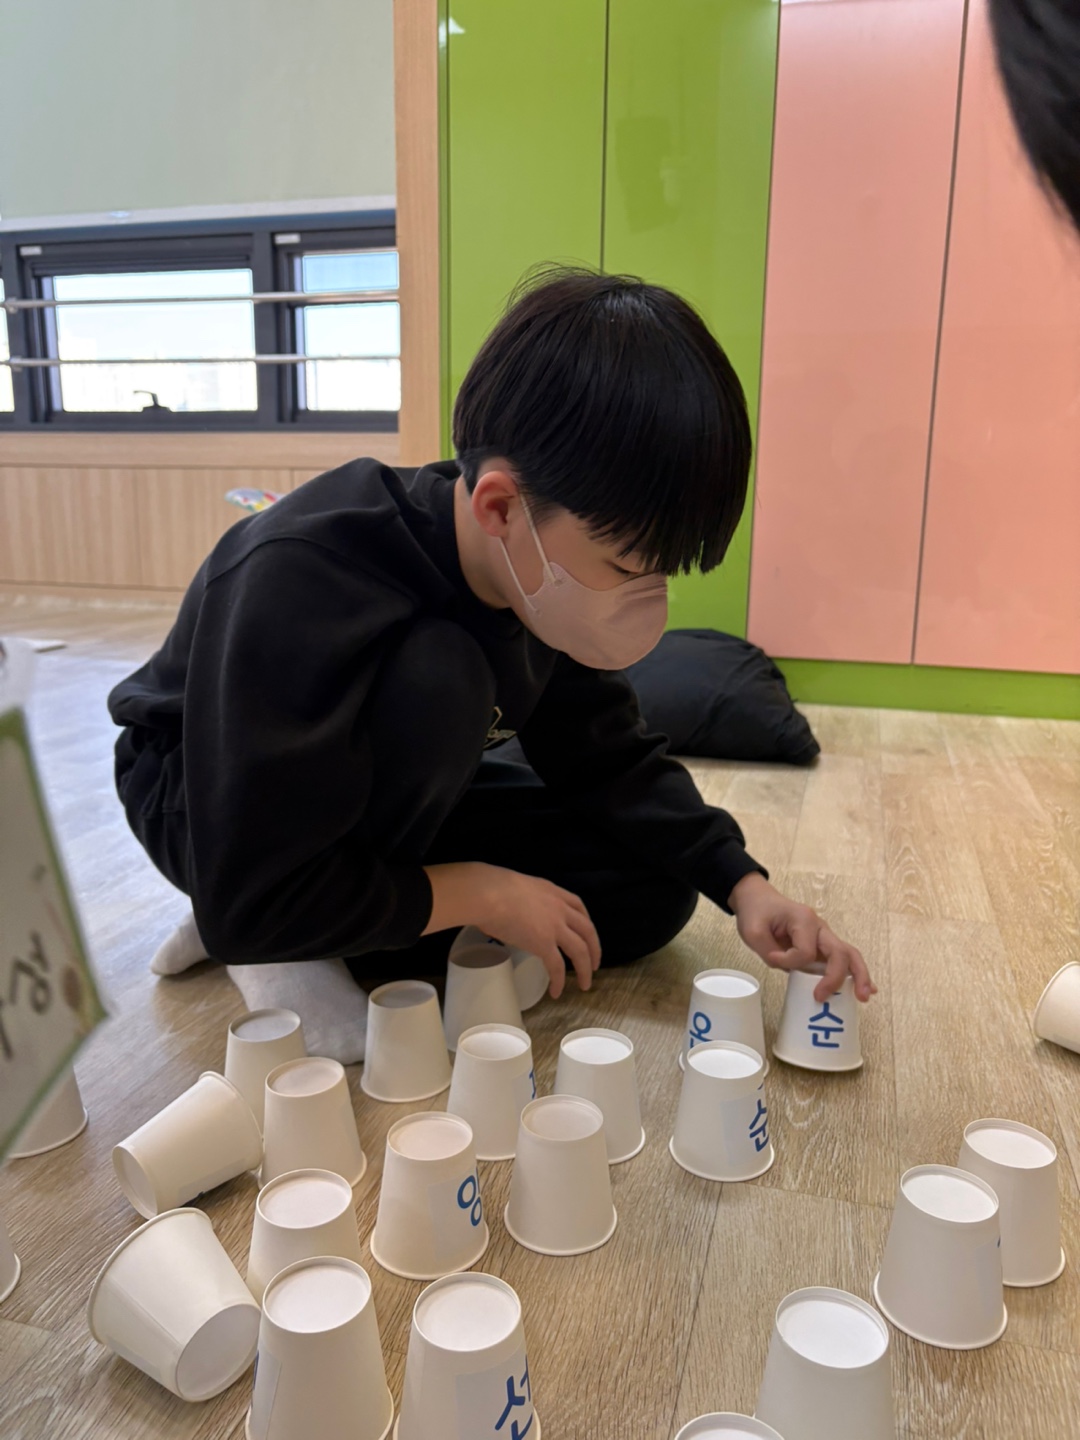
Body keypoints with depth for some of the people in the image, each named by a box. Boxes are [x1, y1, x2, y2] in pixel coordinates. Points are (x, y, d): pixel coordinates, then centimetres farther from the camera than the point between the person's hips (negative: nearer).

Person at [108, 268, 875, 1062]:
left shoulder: (543, 567, -16)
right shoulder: (295, 582, -37)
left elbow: (613, 760, -4)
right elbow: (246, 902, -34)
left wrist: (743, 883, -17)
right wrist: (483, 892, -27)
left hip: (386, 792, 7)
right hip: (206, 802, -6)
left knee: (652, 891, -8)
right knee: (439, 678, -37)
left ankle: (345, 935, -7)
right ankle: (296, 957, -15)